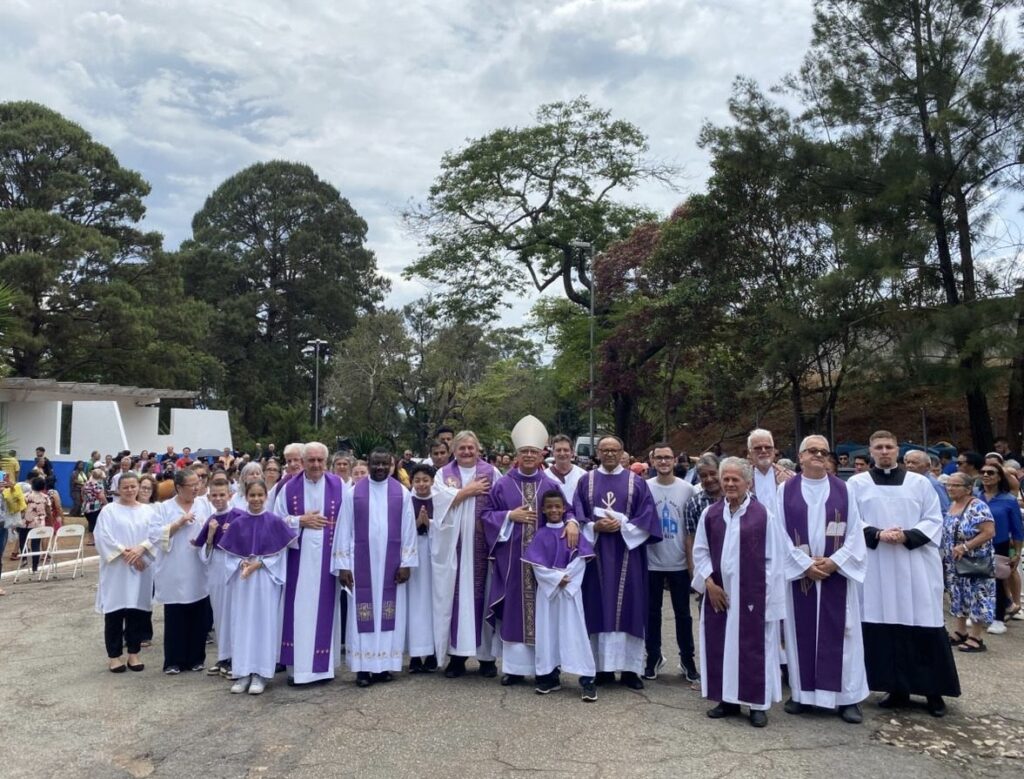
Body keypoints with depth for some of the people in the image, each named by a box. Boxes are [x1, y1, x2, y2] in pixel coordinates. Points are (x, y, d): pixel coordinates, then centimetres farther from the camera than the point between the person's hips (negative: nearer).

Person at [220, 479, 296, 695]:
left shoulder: (275, 521, -3)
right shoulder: (237, 523, 3)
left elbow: (279, 553, -3)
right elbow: (229, 554, 5)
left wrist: (258, 564, -14)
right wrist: (242, 564, -14)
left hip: (266, 579, -2)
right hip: (242, 579, 2)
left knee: (264, 623, 0)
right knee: (242, 623, 4)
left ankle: (261, 673, 7)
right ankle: (243, 672, 13)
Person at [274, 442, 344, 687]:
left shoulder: (338, 486, 0)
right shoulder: (289, 487, 2)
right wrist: (301, 521, -10)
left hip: (326, 558, -1)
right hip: (298, 557, 1)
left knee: (324, 609, 4)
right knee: (298, 609, 3)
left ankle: (323, 665, 15)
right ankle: (298, 666, 14)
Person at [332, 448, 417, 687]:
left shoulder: (402, 493, 2)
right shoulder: (353, 493, 0)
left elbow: (408, 529, 2)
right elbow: (344, 530, 0)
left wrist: (406, 563, -3)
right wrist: (342, 565, -4)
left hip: (391, 564, 1)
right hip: (361, 564, -1)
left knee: (389, 614, 5)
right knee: (362, 616, 2)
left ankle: (385, 665, 14)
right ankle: (363, 668, 9)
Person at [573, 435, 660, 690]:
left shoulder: (636, 482, 6)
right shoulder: (586, 482, 8)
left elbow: (647, 517, -1)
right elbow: (577, 515, 4)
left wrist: (623, 526, -14)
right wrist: (595, 526, -14)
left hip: (627, 552, 0)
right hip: (596, 553, 1)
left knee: (627, 607, 1)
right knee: (599, 608, 2)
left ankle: (629, 668, 8)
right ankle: (602, 667, 10)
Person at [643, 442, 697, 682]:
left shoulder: (687, 489, -2)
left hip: (679, 562, 0)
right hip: (651, 562, 0)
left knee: (682, 613, 10)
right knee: (652, 611, 10)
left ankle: (687, 658, 23)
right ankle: (653, 656, 23)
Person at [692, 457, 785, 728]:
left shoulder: (762, 514, -7)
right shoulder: (711, 513, 3)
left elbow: (773, 557, -4)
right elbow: (700, 550, 6)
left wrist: (766, 592, -7)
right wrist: (709, 582, -4)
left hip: (751, 594, -3)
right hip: (718, 592, 3)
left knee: (753, 648, 4)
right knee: (720, 646, 9)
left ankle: (758, 703, 17)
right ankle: (727, 700, 22)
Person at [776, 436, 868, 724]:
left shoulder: (843, 489, 4)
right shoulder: (786, 490, 1)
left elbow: (854, 532, 1)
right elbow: (781, 533, -3)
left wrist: (834, 562, -11)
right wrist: (806, 564, -11)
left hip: (837, 572, 1)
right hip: (799, 573, 0)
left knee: (839, 634, 3)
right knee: (802, 632, 6)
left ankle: (848, 697, 12)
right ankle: (801, 692, 16)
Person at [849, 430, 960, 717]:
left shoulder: (919, 482, 8)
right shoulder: (857, 483, 5)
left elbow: (934, 520, 3)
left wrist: (907, 536, -13)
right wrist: (877, 534, -17)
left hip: (916, 566, 0)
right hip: (876, 569, 0)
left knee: (924, 626, 1)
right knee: (885, 626, 2)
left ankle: (934, 691, 14)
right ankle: (897, 689, 14)